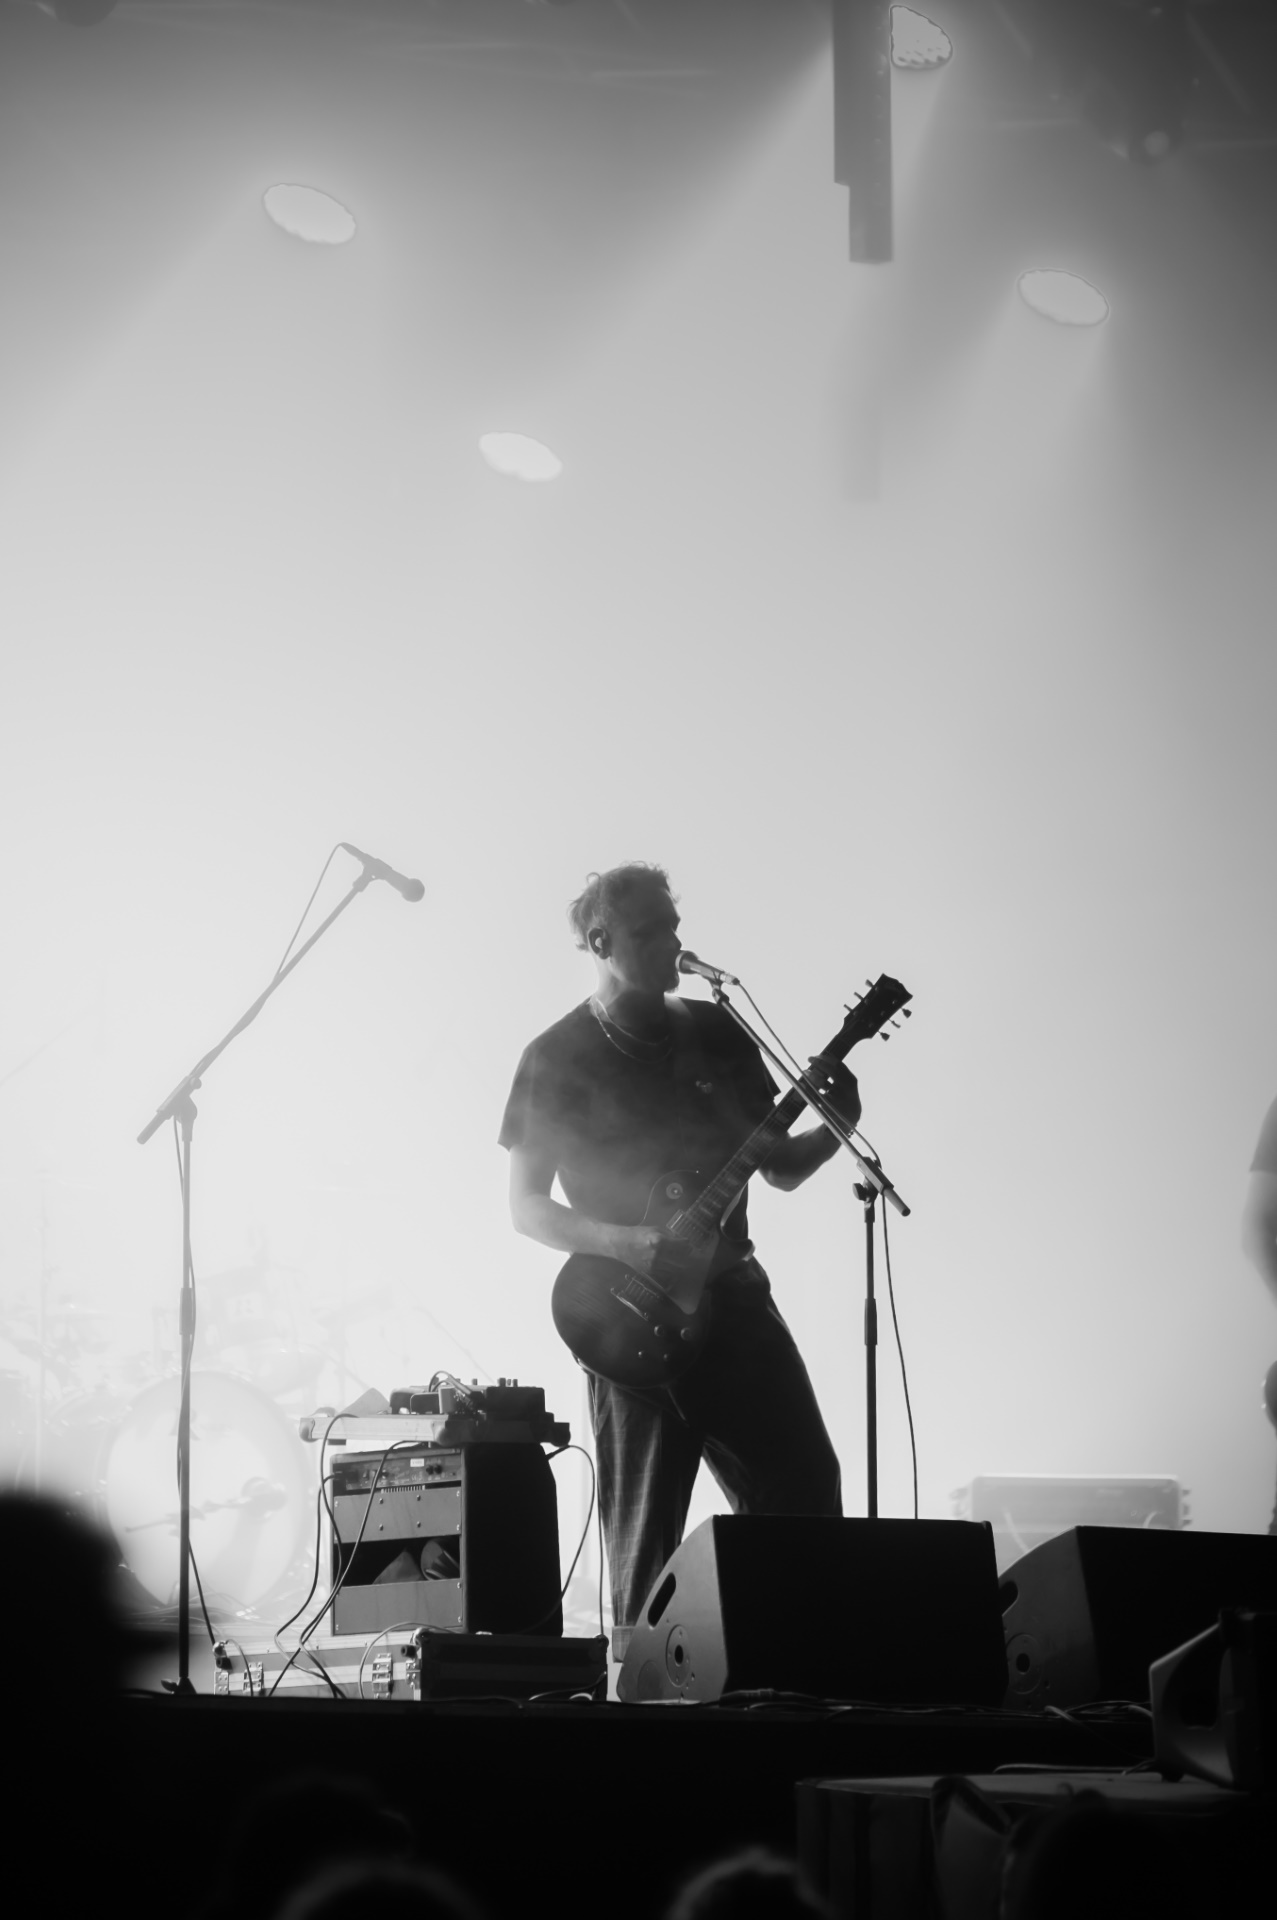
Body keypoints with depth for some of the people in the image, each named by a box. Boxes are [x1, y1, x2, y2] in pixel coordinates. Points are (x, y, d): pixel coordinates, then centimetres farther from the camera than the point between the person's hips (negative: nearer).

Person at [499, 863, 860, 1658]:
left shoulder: (715, 1033, 10)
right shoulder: (559, 1058, -2)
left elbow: (780, 1168, 15)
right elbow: (527, 1206, 0)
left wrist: (834, 1127, -6)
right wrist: (625, 1244, -15)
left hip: (733, 1297, 4)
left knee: (805, 1489, -3)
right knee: (646, 1531, -2)